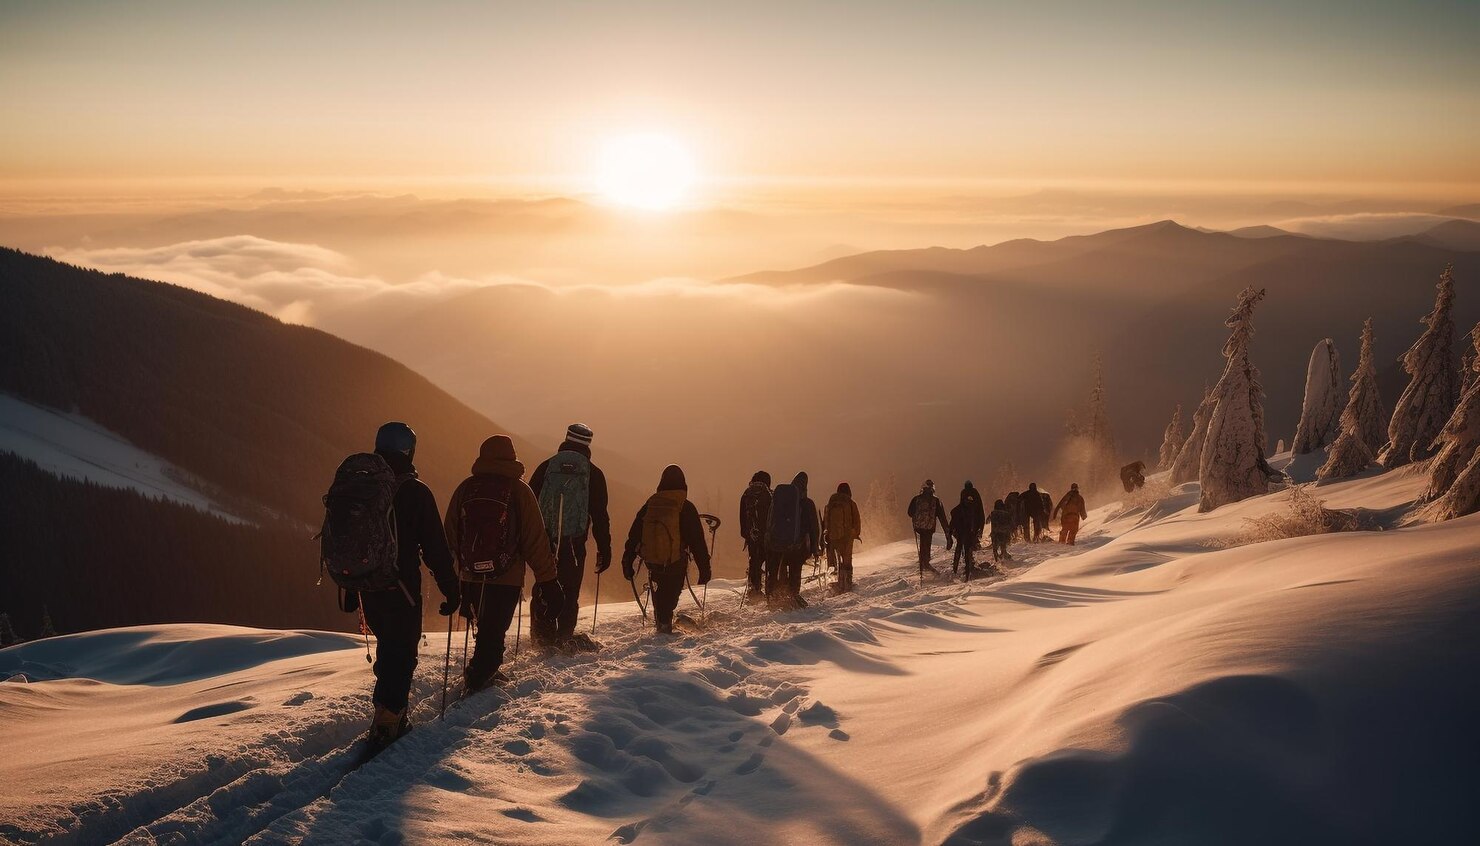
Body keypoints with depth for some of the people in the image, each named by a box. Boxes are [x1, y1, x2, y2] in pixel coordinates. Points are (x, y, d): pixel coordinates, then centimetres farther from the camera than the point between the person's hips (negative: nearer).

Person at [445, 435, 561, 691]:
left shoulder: (465, 488, 1)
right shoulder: (519, 490, -8)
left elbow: (450, 535, 8)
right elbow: (536, 540, -9)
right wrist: (548, 580, -3)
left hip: (471, 576, 4)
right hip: (507, 578, -4)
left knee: (487, 627, 23)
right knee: (494, 633, 2)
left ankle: (486, 673, 36)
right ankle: (477, 681, -6)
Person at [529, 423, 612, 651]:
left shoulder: (547, 466, 5)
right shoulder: (593, 473, 2)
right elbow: (600, 515, 2)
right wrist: (604, 549, 7)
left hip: (543, 540, 1)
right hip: (574, 543, -1)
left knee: (544, 588, 11)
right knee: (570, 590, 6)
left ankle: (542, 635, 11)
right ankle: (564, 637, 2)